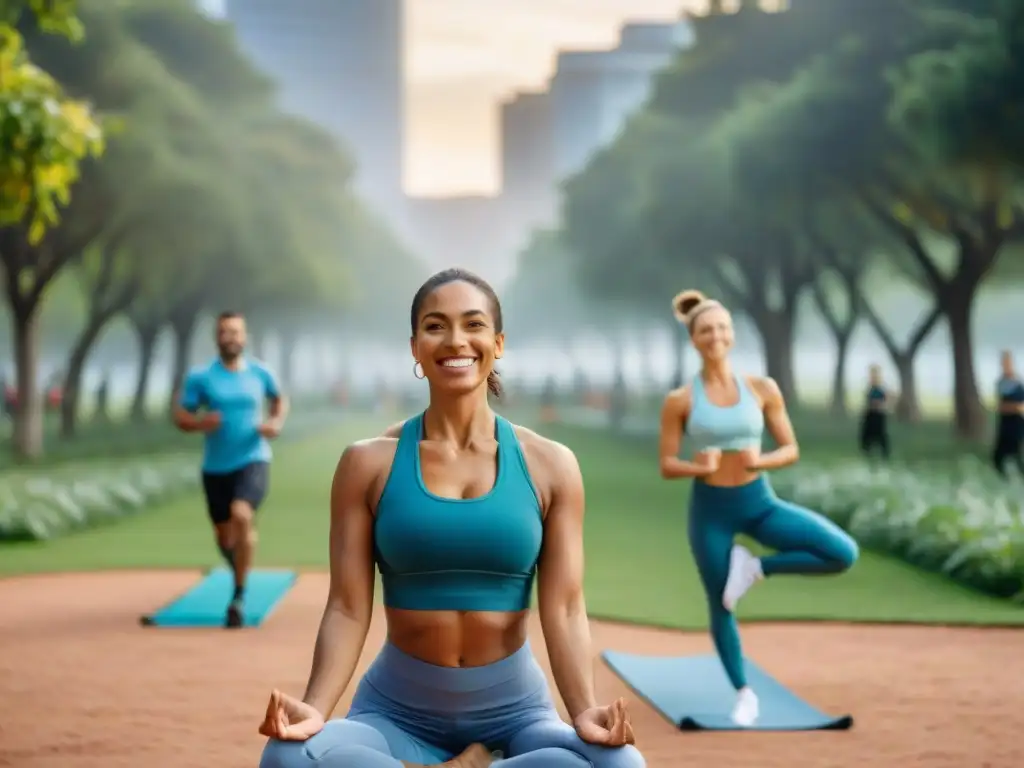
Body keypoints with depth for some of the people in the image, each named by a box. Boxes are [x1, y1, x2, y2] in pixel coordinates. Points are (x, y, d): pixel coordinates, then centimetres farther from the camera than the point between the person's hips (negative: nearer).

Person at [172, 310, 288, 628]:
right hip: (216, 467, 2)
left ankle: (239, 596, -16)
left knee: (241, 516, -28)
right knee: (224, 538, 11)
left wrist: (277, 423, -1)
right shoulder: (200, 377, -4)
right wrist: (200, 423, -22)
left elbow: (280, 399, 19)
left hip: (253, 461, -2)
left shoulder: (260, 373, 0)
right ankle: (240, 565, 50)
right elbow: (180, 417, 0)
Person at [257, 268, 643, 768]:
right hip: (398, 708, 0)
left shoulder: (549, 465, 2)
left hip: (512, 707, 0)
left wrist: (584, 713, -21)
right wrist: (316, 708, -21)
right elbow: (348, 608, -4)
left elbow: (563, 608, -3)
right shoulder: (369, 462, 0)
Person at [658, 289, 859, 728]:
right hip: (711, 509, -1)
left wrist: (760, 460, -18)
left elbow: (790, 450, 3)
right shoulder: (680, 401, -6)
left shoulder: (762, 389, -3)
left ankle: (755, 568, 2)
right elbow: (667, 466, -2)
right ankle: (744, 694, 28)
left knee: (843, 554, -16)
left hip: (759, 502, 1)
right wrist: (698, 466, -22)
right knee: (721, 607, 5)